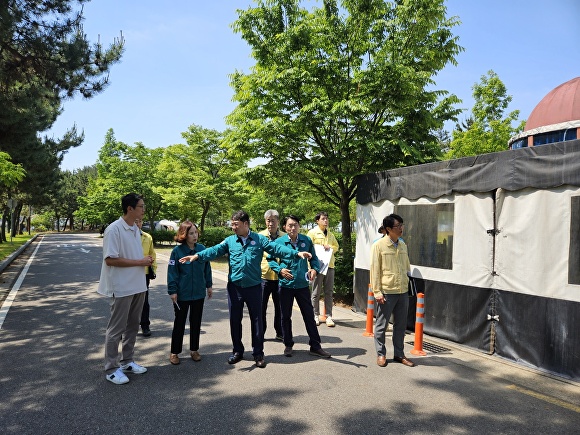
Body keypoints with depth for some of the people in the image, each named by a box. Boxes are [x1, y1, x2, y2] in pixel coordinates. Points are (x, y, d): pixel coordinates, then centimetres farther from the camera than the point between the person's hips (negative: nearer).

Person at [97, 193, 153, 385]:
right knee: (116, 329, 3)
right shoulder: (114, 229, -17)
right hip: (121, 288, -8)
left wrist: (146, 261, 0)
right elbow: (110, 260, -21)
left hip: (137, 286, 8)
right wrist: (140, 262, -19)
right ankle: (111, 369, 16)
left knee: (132, 326, 17)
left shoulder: (136, 229, 9)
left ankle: (127, 361, 30)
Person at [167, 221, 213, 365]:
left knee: (196, 322, 14)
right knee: (179, 323, 9)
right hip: (182, 294, -3)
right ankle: (174, 352, 22)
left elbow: (207, 268, 7)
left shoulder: (202, 249, -2)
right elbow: (172, 272, -10)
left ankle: (194, 350, 29)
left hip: (199, 293, 3)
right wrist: (172, 291, -11)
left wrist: (209, 285, 9)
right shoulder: (177, 251, -11)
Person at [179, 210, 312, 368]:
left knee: (257, 320, 6)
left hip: (254, 286, -2)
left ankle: (258, 353, 21)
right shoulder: (230, 240, 3)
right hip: (234, 286, 2)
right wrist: (197, 256, -25)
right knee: (234, 320, 11)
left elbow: (276, 249, -9)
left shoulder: (259, 239, -1)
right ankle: (237, 351, 29)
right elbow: (215, 250, -9)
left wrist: (296, 253, -21)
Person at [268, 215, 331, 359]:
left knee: (309, 315, 6)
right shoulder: (279, 242, -5)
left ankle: (315, 346, 18)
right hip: (285, 285, -1)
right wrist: (280, 270, -14)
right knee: (286, 316, 11)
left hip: (302, 284, 1)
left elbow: (313, 257, 11)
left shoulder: (306, 241, 1)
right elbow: (271, 259, 2)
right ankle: (288, 344, 29)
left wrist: (314, 269, -8)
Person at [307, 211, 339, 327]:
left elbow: (336, 246, 20)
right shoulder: (312, 233, 1)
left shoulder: (330, 234, 19)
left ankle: (329, 316, 11)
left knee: (329, 292, 6)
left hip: (330, 265, 5)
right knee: (316, 292, 3)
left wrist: (330, 247, 1)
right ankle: (315, 316, 13)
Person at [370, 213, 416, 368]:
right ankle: (381, 354, 21)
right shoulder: (379, 245, -8)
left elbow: (407, 266, 17)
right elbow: (375, 270, -9)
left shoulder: (403, 245, 9)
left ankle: (399, 354, 27)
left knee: (401, 325, 14)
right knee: (381, 325, 6)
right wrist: (377, 292, -12)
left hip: (403, 291, 6)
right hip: (386, 292, -6)